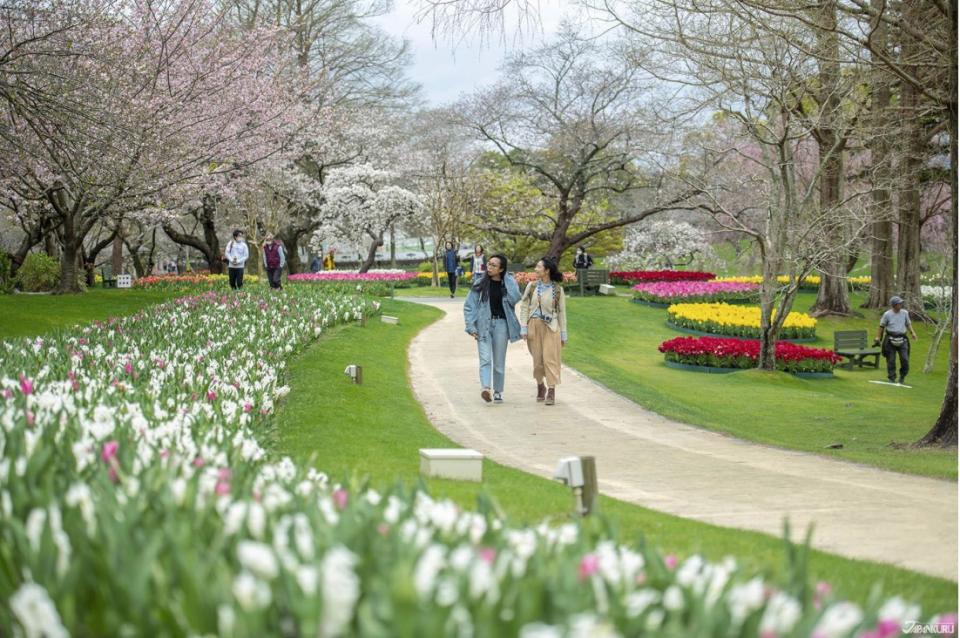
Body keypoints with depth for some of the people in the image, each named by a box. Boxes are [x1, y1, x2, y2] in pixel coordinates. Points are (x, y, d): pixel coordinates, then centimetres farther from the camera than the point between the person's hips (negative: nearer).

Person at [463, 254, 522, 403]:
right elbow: (469, 305, 3)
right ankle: (485, 388, -29)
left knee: (499, 361, 6)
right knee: (485, 359, -15)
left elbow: (514, 298, -14)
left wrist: (506, 279, -7)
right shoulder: (480, 283, 3)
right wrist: (471, 327, -5)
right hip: (483, 324, -1)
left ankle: (498, 392, 16)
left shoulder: (508, 282, 5)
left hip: (501, 324, 1)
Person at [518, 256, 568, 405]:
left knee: (550, 358, -8)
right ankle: (540, 386, 26)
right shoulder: (532, 286, 4)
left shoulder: (557, 289, 0)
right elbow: (524, 307, 5)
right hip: (534, 326, 2)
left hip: (551, 327, -2)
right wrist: (523, 328, -3)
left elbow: (562, 312, 5)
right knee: (537, 359, 7)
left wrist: (563, 334, 5)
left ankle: (551, 391, -6)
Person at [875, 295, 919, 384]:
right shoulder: (887, 314, -4)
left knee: (905, 359, -5)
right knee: (891, 360, 1)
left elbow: (908, 324, 16)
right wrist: (878, 339, 1)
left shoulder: (905, 313, 4)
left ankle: (902, 377, 14)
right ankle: (892, 378, 12)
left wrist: (912, 332, 0)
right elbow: (881, 327, 3)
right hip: (890, 339, -2)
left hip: (902, 340, 2)